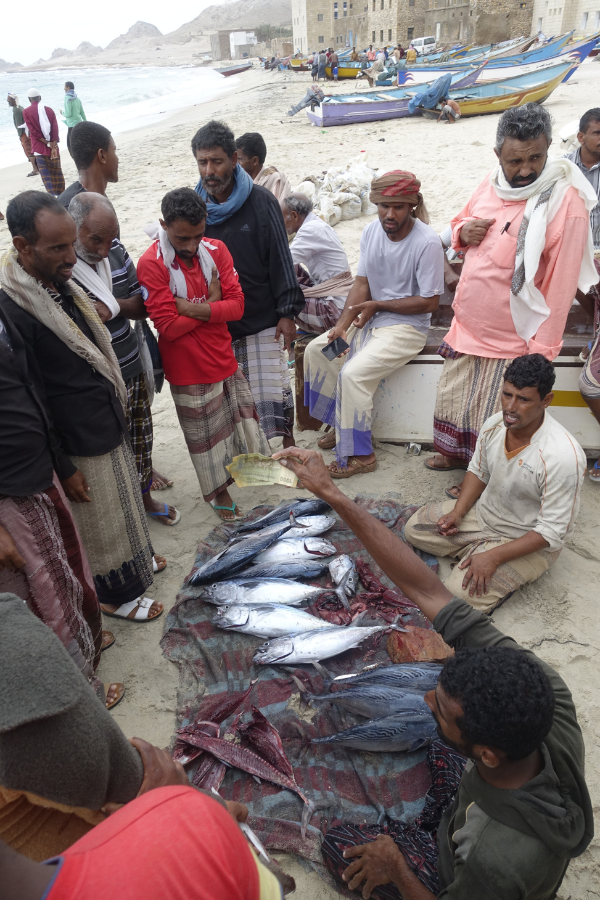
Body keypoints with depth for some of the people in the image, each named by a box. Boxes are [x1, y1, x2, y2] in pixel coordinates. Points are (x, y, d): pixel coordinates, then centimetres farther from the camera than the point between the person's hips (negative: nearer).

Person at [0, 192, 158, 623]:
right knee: (100, 522, 13)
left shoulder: (62, 282, 0)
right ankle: (117, 596, 36)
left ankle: (136, 560, 51)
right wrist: (62, 468, -16)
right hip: (79, 444, -8)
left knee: (123, 502, 26)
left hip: (110, 425, 8)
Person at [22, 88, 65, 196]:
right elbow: (55, 129, -5)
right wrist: (53, 146, -9)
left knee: (44, 171, -4)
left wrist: (47, 144, -9)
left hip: (39, 147, -2)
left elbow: (33, 131, -10)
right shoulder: (48, 109, 3)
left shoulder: (26, 112, -2)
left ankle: (52, 195, -18)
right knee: (56, 170, 13)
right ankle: (60, 193, 21)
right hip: (52, 145, 3)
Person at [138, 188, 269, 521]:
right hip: (189, 371, -4)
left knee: (241, 421, 17)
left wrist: (193, 308, -22)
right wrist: (212, 302, -15)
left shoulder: (216, 250, -3)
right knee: (205, 433, 12)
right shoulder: (152, 264, -17)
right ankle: (217, 490, 33)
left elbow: (237, 305, -9)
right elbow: (168, 326, -22)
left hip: (224, 359, 4)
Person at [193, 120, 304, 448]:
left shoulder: (260, 201, -6)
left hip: (263, 320, -3)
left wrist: (287, 313, -9)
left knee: (273, 390, -1)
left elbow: (280, 259, -6)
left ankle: (289, 445, 20)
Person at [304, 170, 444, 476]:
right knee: (315, 350, 2)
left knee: (353, 373, -25)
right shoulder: (372, 231, -1)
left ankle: (359, 455, -9)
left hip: (407, 326, -8)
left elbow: (429, 302, -18)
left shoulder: (427, 242, -20)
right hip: (370, 318, 8)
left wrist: (377, 305, -16)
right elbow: (362, 283, 0)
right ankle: (340, 422, 16)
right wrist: (342, 325, -13)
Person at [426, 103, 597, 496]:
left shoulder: (565, 202, -18)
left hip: (510, 339, -7)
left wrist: (542, 349, -19)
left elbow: (561, 285, -18)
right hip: (467, 325, 7)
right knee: (454, 396, 22)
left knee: (491, 413, 7)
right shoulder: (492, 183, 2)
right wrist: (463, 232, -6)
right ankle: (457, 453, 46)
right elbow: (461, 221, 20)